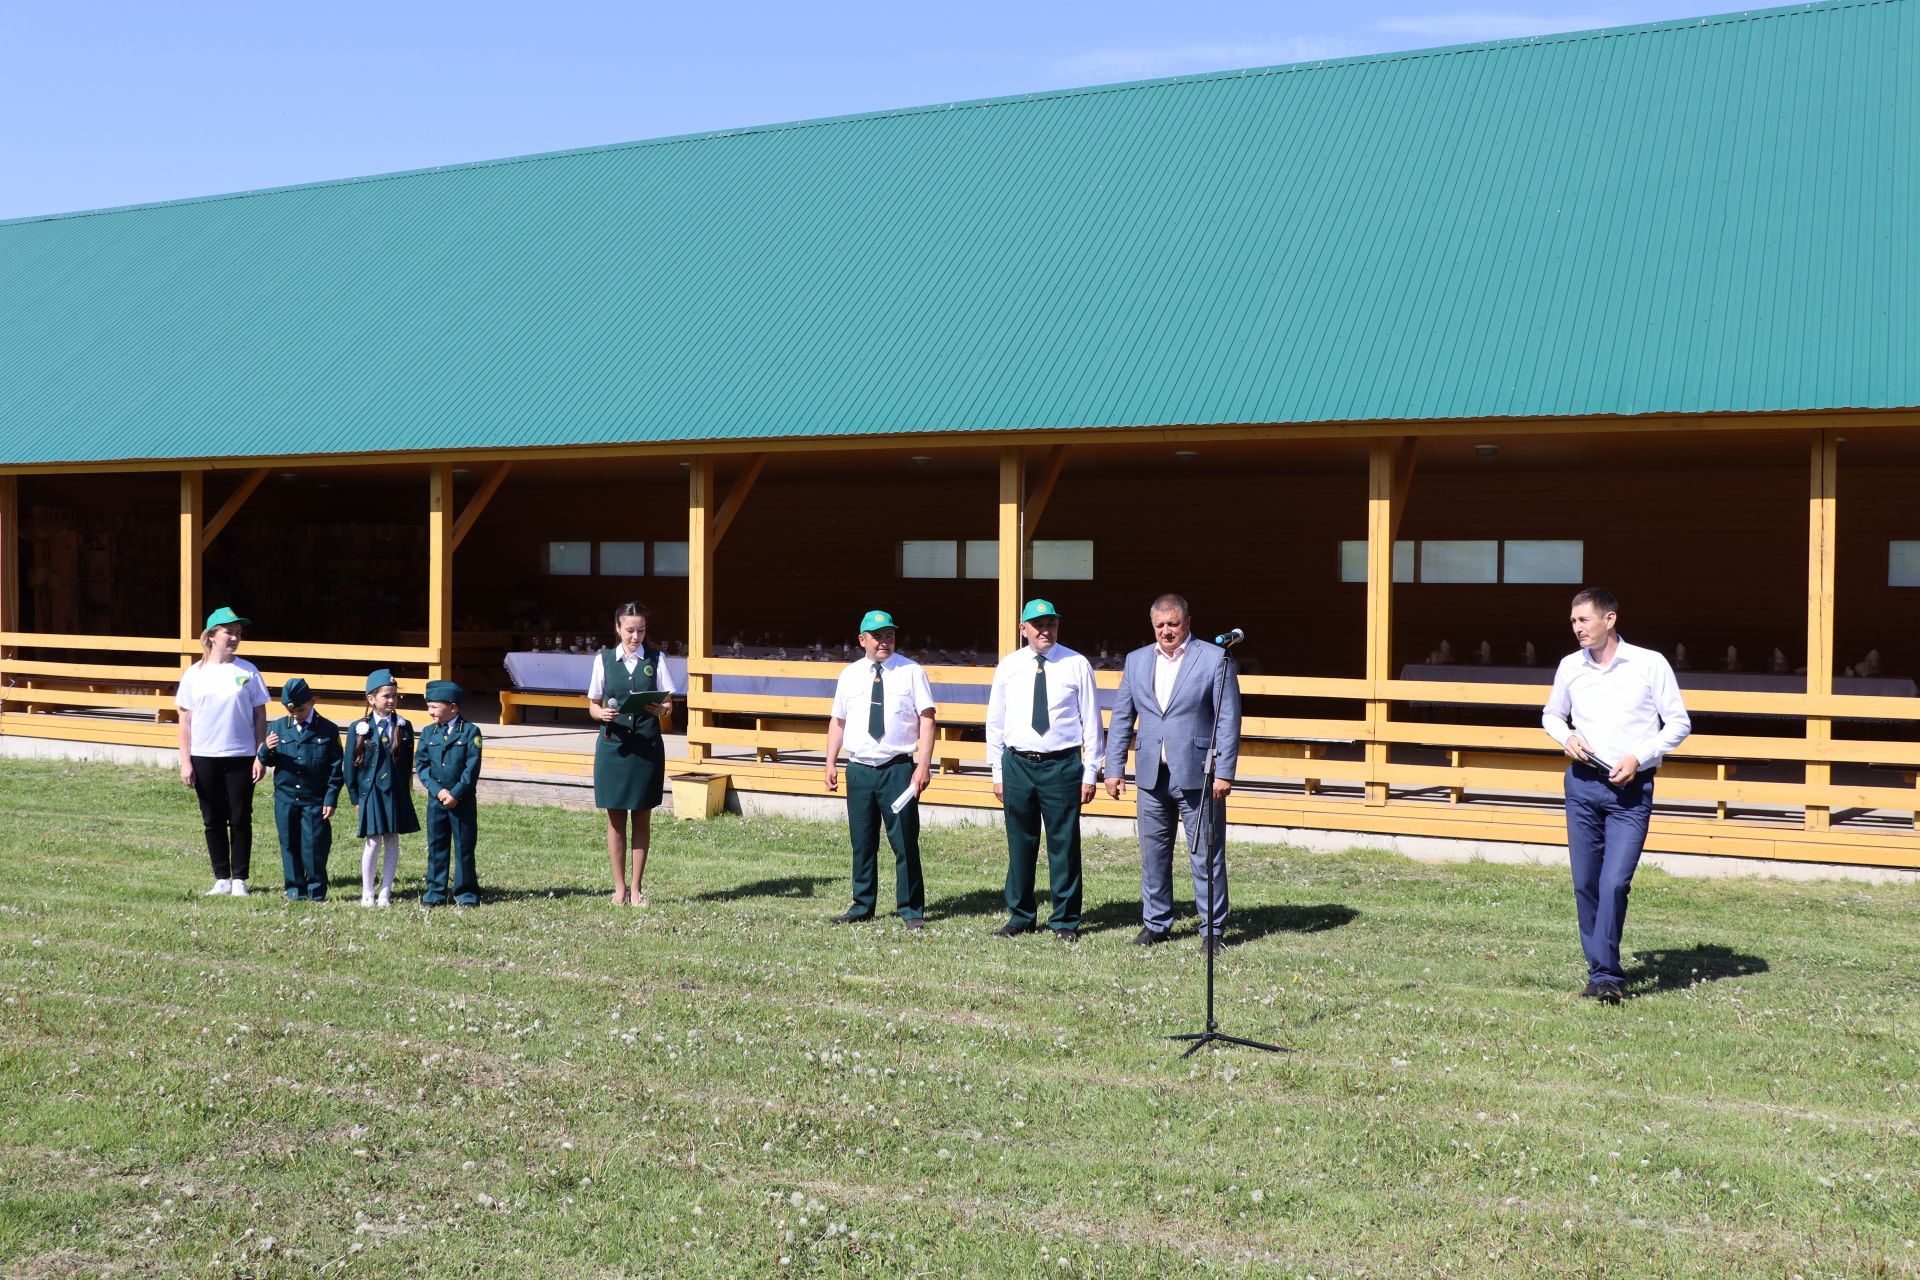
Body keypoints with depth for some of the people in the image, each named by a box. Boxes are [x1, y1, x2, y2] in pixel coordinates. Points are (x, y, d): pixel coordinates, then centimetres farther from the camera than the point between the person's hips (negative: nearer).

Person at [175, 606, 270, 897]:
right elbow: (185, 720, 4)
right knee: (213, 821, 8)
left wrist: (260, 757, -4)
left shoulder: (248, 671, 0)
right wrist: (185, 761, -1)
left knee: (240, 820, 2)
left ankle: (239, 879, 10)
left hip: (241, 757, -1)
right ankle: (222, 879, 17)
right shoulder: (195, 674, 2)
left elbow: (260, 717, 2)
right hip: (204, 758, 1)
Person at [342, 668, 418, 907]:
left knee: (392, 842, 6)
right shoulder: (360, 728, -1)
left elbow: (408, 763, 6)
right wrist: (355, 796, 1)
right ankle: (367, 893, 13)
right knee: (373, 842, 0)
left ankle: (385, 892, 15)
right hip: (370, 791, -2)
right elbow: (350, 765, 3)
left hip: (395, 793, 2)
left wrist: (403, 792, 3)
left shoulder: (403, 727, 3)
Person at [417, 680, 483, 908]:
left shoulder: (470, 732, -4)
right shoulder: (428, 733, 7)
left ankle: (466, 893, 11)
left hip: (463, 801, -3)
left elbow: (472, 768, -8)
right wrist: (438, 790, -11)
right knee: (436, 846, 8)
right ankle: (435, 892, 16)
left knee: (464, 846, 3)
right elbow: (421, 765, 2)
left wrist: (456, 794, -15)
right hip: (435, 799, 3)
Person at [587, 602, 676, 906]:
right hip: (613, 745, 0)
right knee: (615, 818, 5)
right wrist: (603, 714, -15)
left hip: (647, 747, 0)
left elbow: (668, 704, 3)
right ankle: (620, 887, 15)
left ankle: (636, 889, 14)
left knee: (642, 819, 5)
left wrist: (662, 710, -19)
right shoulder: (604, 660, 4)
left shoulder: (655, 660, 4)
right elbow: (592, 706, 6)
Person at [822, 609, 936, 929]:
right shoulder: (850, 674, 9)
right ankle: (862, 906, 23)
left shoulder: (911, 672, -1)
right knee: (862, 843, 11)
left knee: (905, 842, 1)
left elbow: (926, 720, -5)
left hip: (898, 768, -3)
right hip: (859, 769, 3)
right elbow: (838, 721, 14)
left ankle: (911, 910, 12)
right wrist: (831, 763, 7)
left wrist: (923, 765, -13)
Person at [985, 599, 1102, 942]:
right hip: (1017, 763, 2)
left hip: (1062, 764, -2)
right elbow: (995, 721, 10)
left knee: (1064, 846, 3)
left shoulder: (1077, 665, -1)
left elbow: (1091, 721, 1)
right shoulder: (1008, 666, 5)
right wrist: (997, 773, 7)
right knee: (1020, 845, 10)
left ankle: (1065, 921, 15)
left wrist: (1090, 773, -2)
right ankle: (1019, 917, 23)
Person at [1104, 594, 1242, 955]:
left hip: (1198, 775, -4)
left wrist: (1224, 772, -12)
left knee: (1207, 857, 0)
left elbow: (1229, 719, -5)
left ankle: (1213, 930, 10)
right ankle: (1156, 923, 24)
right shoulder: (1136, 661, 11)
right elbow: (1121, 719, 13)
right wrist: (1114, 768, 6)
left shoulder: (1215, 659, -3)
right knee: (1153, 855, 11)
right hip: (1151, 776, 4)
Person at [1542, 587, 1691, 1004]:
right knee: (1584, 884, 5)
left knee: (1614, 883, -13)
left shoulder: (1650, 664, -3)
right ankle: (1600, 971, 17)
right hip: (1582, 784, 4)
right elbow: (1551, 715, 23)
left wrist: (1638, 757, -11)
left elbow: (1679, 724, 2)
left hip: (1631, 790, -4)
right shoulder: (1570, 666, 8)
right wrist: (1566, 737, 1)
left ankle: (1605, 976, -5)